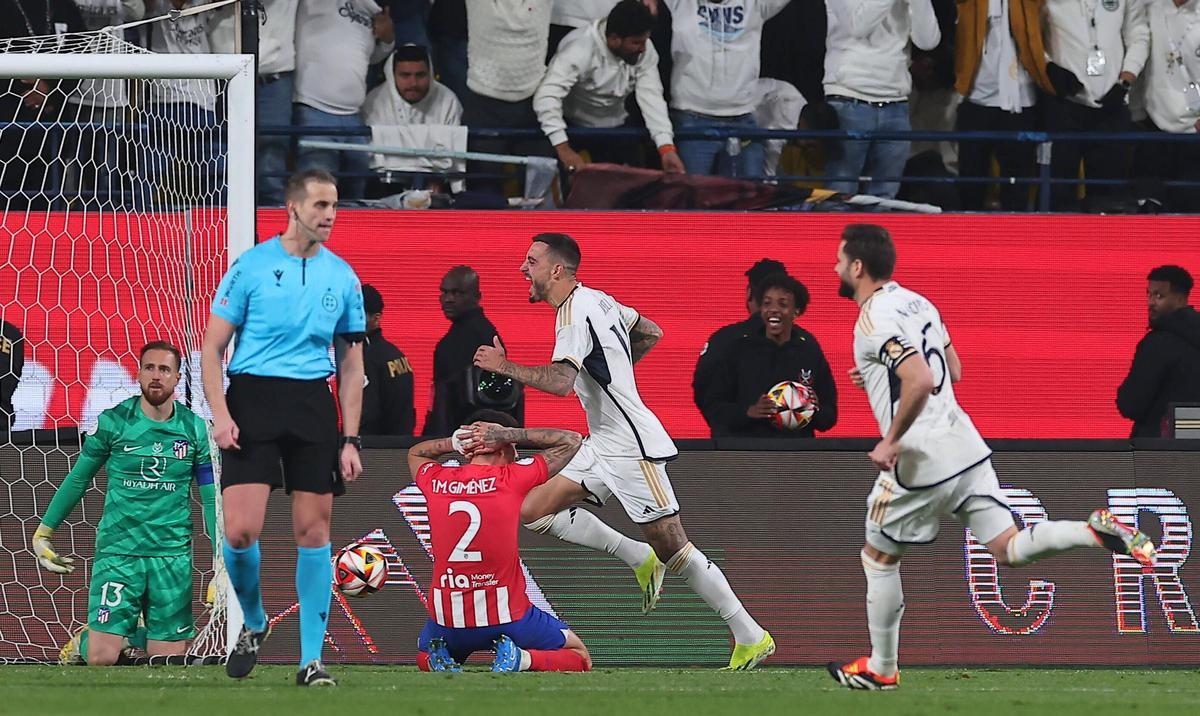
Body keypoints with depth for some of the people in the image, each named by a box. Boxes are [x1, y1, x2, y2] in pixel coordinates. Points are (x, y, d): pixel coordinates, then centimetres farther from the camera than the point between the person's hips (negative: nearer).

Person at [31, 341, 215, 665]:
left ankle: (129, 636, 31)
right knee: (101, 658, -10)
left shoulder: (194, 429, 1)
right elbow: (77, 480, 9)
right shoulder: (112, 422, -3)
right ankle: (85, 639, 26)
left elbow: (211, 498, 7)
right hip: (117, 551, -2)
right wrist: (43, 531, 11)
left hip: (173, 555, 2)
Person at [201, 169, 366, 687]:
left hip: (313, 404, 3)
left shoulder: (342, 277, 10)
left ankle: (311, 659, 5)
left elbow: (352, 365, 15)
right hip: (253, 399, -3)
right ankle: (253, 624, 15)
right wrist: (219, 413, -11)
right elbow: (212, 347, 2)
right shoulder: (251, 266, 0)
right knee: (241, 531, -12)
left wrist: (350, 440, 7)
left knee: (313, 531, -1)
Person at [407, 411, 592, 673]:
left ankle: (439, 661, 0)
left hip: (447, 620, 3)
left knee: (423, 656, 35)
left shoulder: (436, 481, 2)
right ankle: (522, 659, -13)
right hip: (505, 617, -3)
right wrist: (508, 434, 2)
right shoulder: (512, 478, -8)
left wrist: (458, 441, 13)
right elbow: (571, 440, 6)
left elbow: (415, 453, 30)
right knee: (580, 657, 15)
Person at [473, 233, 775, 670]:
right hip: (603, 445, 10)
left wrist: (506, 367, -22)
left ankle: (751, 637, 2)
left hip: (632, 449, -10)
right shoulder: (596, 299, 11)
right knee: (534, 510, 2)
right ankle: (637, 558, 7)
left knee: (672, 551, -5)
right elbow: (651, 333, 25)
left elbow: (560, 381, -32)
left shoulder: (575, 314, -18)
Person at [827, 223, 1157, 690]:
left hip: (921, 459, -8)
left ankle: (881, 669, 21)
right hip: (965, 446, 8)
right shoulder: (916, 302, 13)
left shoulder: (874, 320, -16)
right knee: (1008, 550, 5)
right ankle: (1098, 532, -16)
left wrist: (890, 442, -20)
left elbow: (921, 381, -29)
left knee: (879, 558, 11)